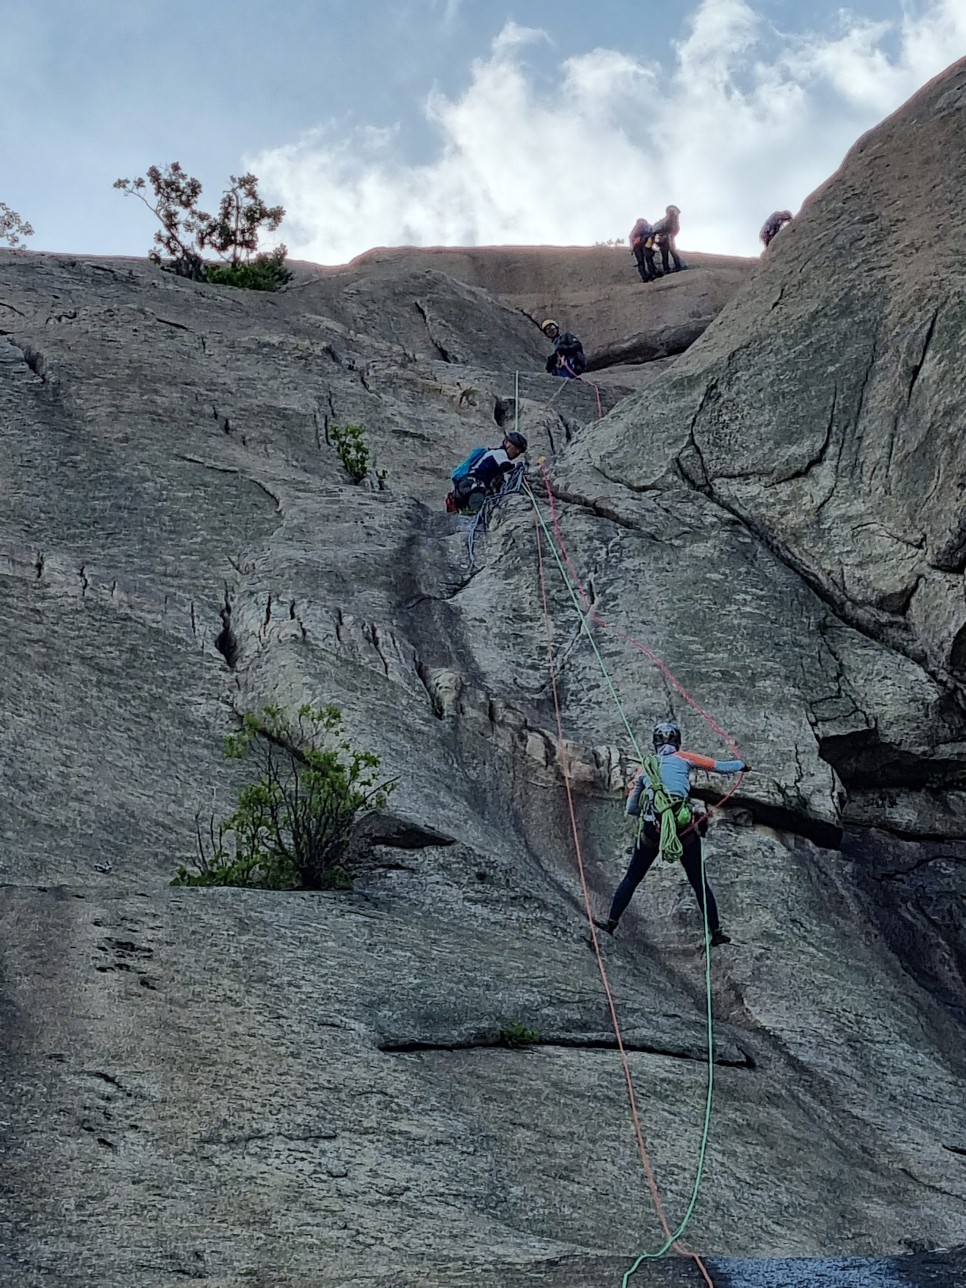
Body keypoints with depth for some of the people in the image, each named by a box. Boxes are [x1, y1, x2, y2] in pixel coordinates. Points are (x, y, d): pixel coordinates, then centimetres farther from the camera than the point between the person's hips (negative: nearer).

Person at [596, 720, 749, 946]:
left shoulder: (645, 768, 20)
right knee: (699, 883, 12)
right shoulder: (684, 758, 13)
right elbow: (719, 766, 16)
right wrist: (741, 765, 36)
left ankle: (612, 921, 14)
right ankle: (716, 932, 13)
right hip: (685, 826, -1)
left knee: (631, 878, 17)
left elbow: (630, 810, 21)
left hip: (652, 829, 1)